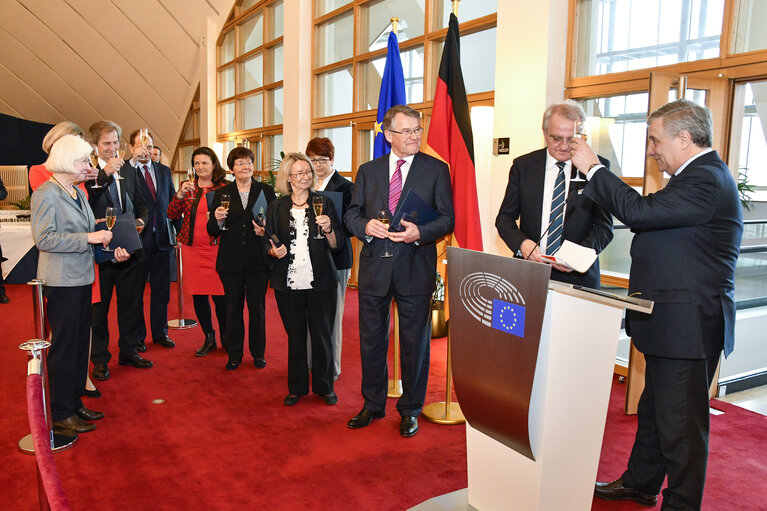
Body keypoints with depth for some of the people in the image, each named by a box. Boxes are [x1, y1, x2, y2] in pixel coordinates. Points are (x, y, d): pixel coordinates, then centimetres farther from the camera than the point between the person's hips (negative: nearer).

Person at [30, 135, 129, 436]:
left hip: (82, 279, 9)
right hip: (61, 283, -8)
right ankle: (60, 414, 12)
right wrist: (88, 238, -23)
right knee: (64, 347, 0)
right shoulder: (45, 194, -12)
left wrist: (112, 248, 1)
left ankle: (74, 403, 28)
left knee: (80, 344, 15)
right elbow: (44, 239, -20)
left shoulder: (79, 193, 13)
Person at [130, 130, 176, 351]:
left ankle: (160, 332, 24)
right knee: (136, 290, 7)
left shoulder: (163, 171, 11)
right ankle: (137, 335, 19)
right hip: (138, 239, -4)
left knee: (161, 289, 12)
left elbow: (172, 201, 14)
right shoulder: (125, 171, -5)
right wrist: (133, 161, -32)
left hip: (161, 238, 5)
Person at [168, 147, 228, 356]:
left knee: (220, 296, -4)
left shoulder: (224, 187, 0)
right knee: (198, 295, 9)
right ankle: (209, 338, 23)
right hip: (192, 248, 4)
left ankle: (225, 337, 17)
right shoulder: (187, 187, 11)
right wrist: (179, 195, -9)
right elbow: (172, 215, 5)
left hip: (216, 247, -4)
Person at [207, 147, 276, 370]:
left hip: (258, 259, -1)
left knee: (257, 306, 6)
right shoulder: (222, 193, 6)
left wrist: (266, 230, -17)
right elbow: (212, 230, 4)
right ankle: (234, 354, 21)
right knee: (233, 306, 8)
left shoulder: (266, 191, 4)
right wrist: (218, 219, -17)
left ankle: (258, 352, 21)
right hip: (231, 260, 1)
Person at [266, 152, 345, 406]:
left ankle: (324, 386, 22)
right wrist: (275, 251, -10)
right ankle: (297, 387, 25)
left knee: (322, 335, 5)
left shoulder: (323, 203, 4)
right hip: (288, 283, 1)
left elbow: (338, 245, 2)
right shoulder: (276, 207, 7)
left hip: (320, 281, -1)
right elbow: (268, 244, 11)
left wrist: (328, 229, -17)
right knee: (295, 335, 9)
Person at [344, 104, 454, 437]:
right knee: (371, 341, 13)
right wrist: (365, 226, -12)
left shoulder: (436, 170, 0)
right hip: (374, 269, 3)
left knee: (415, 344, 8)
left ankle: (410, 410, 27)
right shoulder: (368, 171, 8)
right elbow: (351, 214, 10)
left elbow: (447, 219, -2)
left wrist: (419, 233, -20)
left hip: (415, 269, -2)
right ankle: (373, 405, 32)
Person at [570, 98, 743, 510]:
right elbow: (650, 218, 16)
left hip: (687, 325, -11)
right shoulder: (701, 176, 15)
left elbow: (639, 212, -27)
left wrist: (593, 168, -18)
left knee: (680, 423, 3)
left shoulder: (706, 180, -19)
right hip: (671, 321, 11)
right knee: (654, 411, 22)